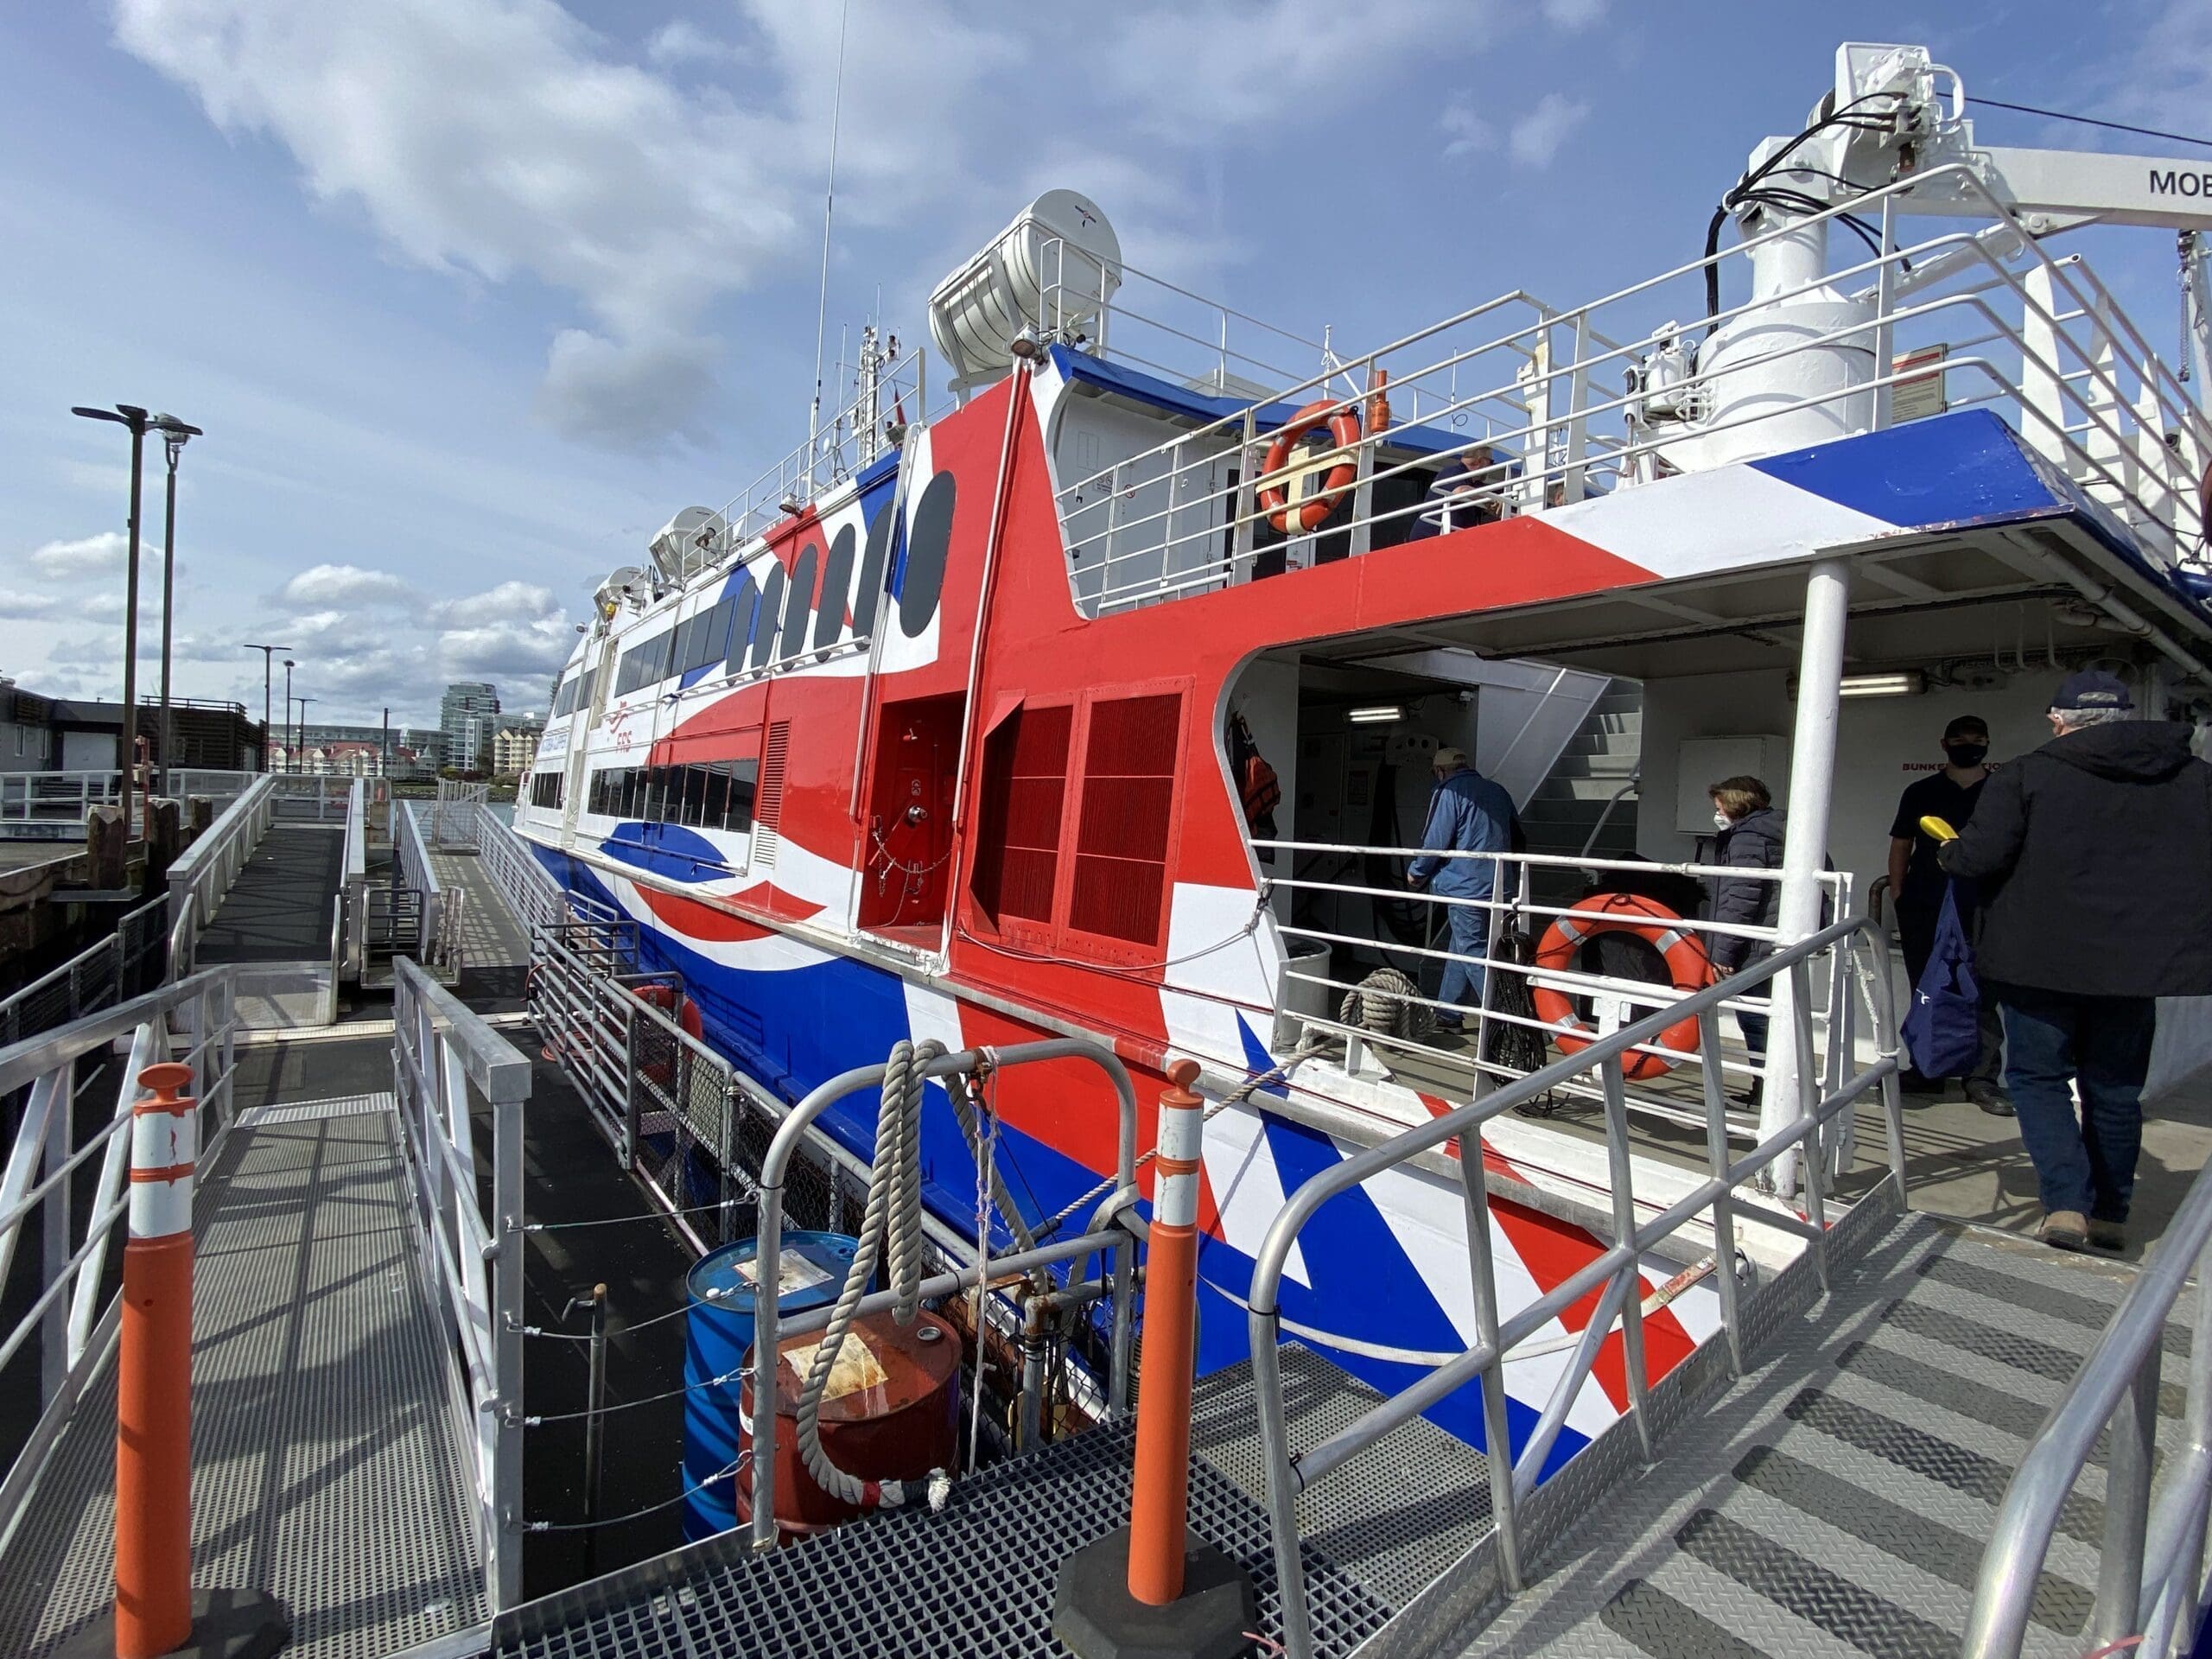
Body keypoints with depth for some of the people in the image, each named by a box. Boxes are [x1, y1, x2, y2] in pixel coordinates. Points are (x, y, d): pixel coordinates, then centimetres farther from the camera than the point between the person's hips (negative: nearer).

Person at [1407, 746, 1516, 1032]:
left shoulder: (1449, 793, -9)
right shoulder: (1497, 791, 14)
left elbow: (1435, 842, -12)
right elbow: (1516, 839, 21)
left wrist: (1416, 873, 5)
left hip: (1465, 887, -8)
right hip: (1497, 887, 8)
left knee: (1474, 956, -4)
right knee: (1461, 951, 17)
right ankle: (1447, 1014, 24)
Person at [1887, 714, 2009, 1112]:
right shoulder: (1920, 792, 11)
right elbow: (1901, 845, 11)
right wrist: (1897, 898, 2)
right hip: (1924, 912, 2)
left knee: (1981, 997, -4)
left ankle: (1982, 1079, 3)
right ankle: (1926, 1071, 20)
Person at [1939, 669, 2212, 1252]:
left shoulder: (2025, 775, -10)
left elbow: (1980, 858, -17)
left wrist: (1949, 852, 5)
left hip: (2041, 959, -4)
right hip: (2136, 964, 5)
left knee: (2038, 1077, 9)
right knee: (2116, 1090, 17)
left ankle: (2066, 1202, -3)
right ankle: (2110, 1216, 25)